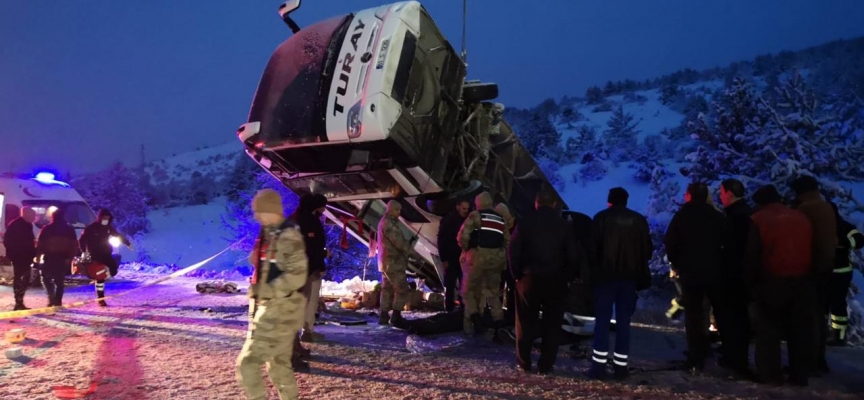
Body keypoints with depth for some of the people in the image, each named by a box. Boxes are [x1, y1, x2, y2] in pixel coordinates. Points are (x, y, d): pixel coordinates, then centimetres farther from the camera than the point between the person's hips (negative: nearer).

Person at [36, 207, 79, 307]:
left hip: (49, 257, -2)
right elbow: (74, 245, 3)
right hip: (63, 258, 2)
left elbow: (40, 244, -3)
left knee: (46, 278, 8)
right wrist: (70, 257, 4)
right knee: (60, 280, 9)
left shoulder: (47, 229, -2)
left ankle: (52, 298, -10)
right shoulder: (69, 229, 6)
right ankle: (58, 301, 5)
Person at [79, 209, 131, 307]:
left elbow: (118, 235, 19)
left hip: (106, 254, 5)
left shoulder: (108, 227, 5)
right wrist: (84, 252, -18)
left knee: (113, 270, -8)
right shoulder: (91, 228, -10)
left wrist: (127, 243, 24)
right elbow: (82, 240, -8)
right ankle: (100, 299, 3)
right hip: (95, 256, -5)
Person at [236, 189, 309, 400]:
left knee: (247, 363, -8)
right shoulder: (269, 234, 12)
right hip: (271, 307, 10)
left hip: (279, 310, -10)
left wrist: (267, 291, -21)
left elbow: (297, 276, -24)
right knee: (279, 364, 18)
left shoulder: (288, 236, -17)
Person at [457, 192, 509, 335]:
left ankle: (473, 314, -11)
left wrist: (465, 248, 6)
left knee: (470, 288, 9)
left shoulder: (475, 215, 1)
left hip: (479, 255, -4)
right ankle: (498, 318, 2)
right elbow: (507, 241, 15)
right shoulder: (501, 219, 18)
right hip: (497, 258, 5)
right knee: (492, 291, 16)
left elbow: (463, 234, -9)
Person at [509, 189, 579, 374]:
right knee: (552, 323, 8)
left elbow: (514, 251, -4)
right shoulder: (564, 225, 1)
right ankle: (545, 365, 9)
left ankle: (524, 362, 15)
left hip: (529, 278, 0)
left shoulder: (525, 223, -1)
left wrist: (517, 274, 6)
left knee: (526, 322, 11)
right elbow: (573, 255, 0)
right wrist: (568, 277, 8)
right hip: (556, 280, 0)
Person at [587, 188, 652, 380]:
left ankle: (599, 364, -1)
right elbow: (648, 249, 6)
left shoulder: (601, 217, -3)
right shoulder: (639, 220, 6)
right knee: (623, 321, 9)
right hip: (629, 276, 3)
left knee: (602, 320, 2)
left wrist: (593, 267, 6)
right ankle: (621, 365, 10)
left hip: (606, 275, -2)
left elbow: (593, 246, -7)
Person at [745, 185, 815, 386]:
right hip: (802, 281, 4)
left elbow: (752, 256, -7)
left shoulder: (758, 220, -4)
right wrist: (807, 274, 18)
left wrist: (749, 281, 1)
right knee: (800, 330, 12)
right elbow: (811, 251, 14)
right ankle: (800, 374, 18)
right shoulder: (801, 217, 11)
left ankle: (770, 374, 7)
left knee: (769, 330, 5)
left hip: (771, 282, -4)